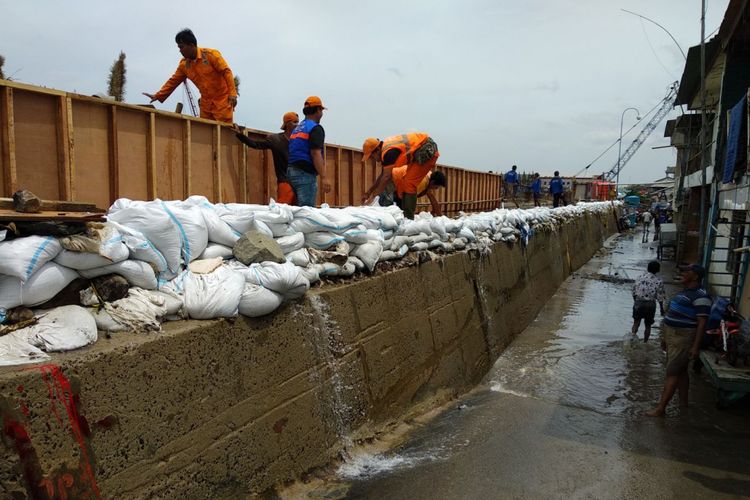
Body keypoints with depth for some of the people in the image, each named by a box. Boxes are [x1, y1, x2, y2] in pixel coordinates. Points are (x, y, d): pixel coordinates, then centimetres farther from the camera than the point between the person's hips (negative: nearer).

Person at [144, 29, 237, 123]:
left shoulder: (211, 54, -9)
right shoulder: (184, 64, 6)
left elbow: (226, 72, -12)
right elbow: (173, 81, 12)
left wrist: (232, 94, -21)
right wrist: (158, 96, 5)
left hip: (222, 99, -5)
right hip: (206, 103, 6)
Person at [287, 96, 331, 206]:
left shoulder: (296, 129, 21)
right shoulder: (315, 128, -7)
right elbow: (316, 154, -18)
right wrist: (324, 177, -24)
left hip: (291, 171, 9)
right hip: (305, 173, -9)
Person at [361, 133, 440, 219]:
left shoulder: (388, 152, -24)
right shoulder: (385, 148, 6)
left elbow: (386, 177, -20)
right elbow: (383, 174, 13)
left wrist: (373, 195, -12)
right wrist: (369, 191, 14)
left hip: (428, 151, -10)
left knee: (409, 183, -14)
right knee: (406, 182, 11)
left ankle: (408, 218, -12)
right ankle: (405, 215, 16)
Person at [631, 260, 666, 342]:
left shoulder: (640, 277, -1)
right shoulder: (659, 281, -8)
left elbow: (634, 292, 3)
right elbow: (660, 297, -7)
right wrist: (662, 309, 5)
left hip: (638, 303, 2)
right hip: (650, 305, -1)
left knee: (636, 322, 16)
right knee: (648, 325, 14)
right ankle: (645, 342, 18)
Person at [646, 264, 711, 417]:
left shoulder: (700, 296, -17)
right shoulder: (682, 292, 13)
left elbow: (702, 323, -20)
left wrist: (695, 347, -22)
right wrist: (665, 337, 21)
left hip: (683, 339, -9)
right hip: (673, 336, 9)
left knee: (672, 373, -7)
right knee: (681, 371, 18)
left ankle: (660, 408, -4)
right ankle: (683, 401, 29)